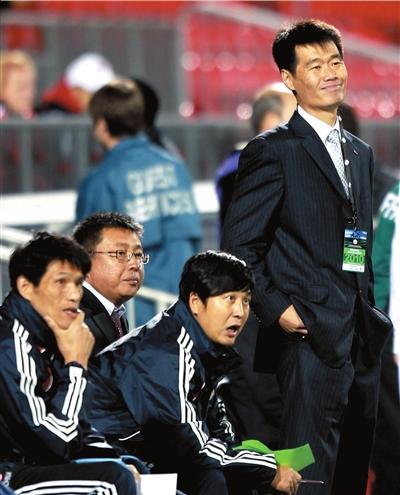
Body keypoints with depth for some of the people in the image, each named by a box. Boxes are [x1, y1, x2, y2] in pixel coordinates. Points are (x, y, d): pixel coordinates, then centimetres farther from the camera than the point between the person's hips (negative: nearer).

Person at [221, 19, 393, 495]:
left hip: (362, 341, 7)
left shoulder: (361, 153, 18)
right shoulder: (272, 151, -4)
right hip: (312, 337, -7)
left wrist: (370, 314, 14)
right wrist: (276, 310, -14)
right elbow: (239, 246, -7)